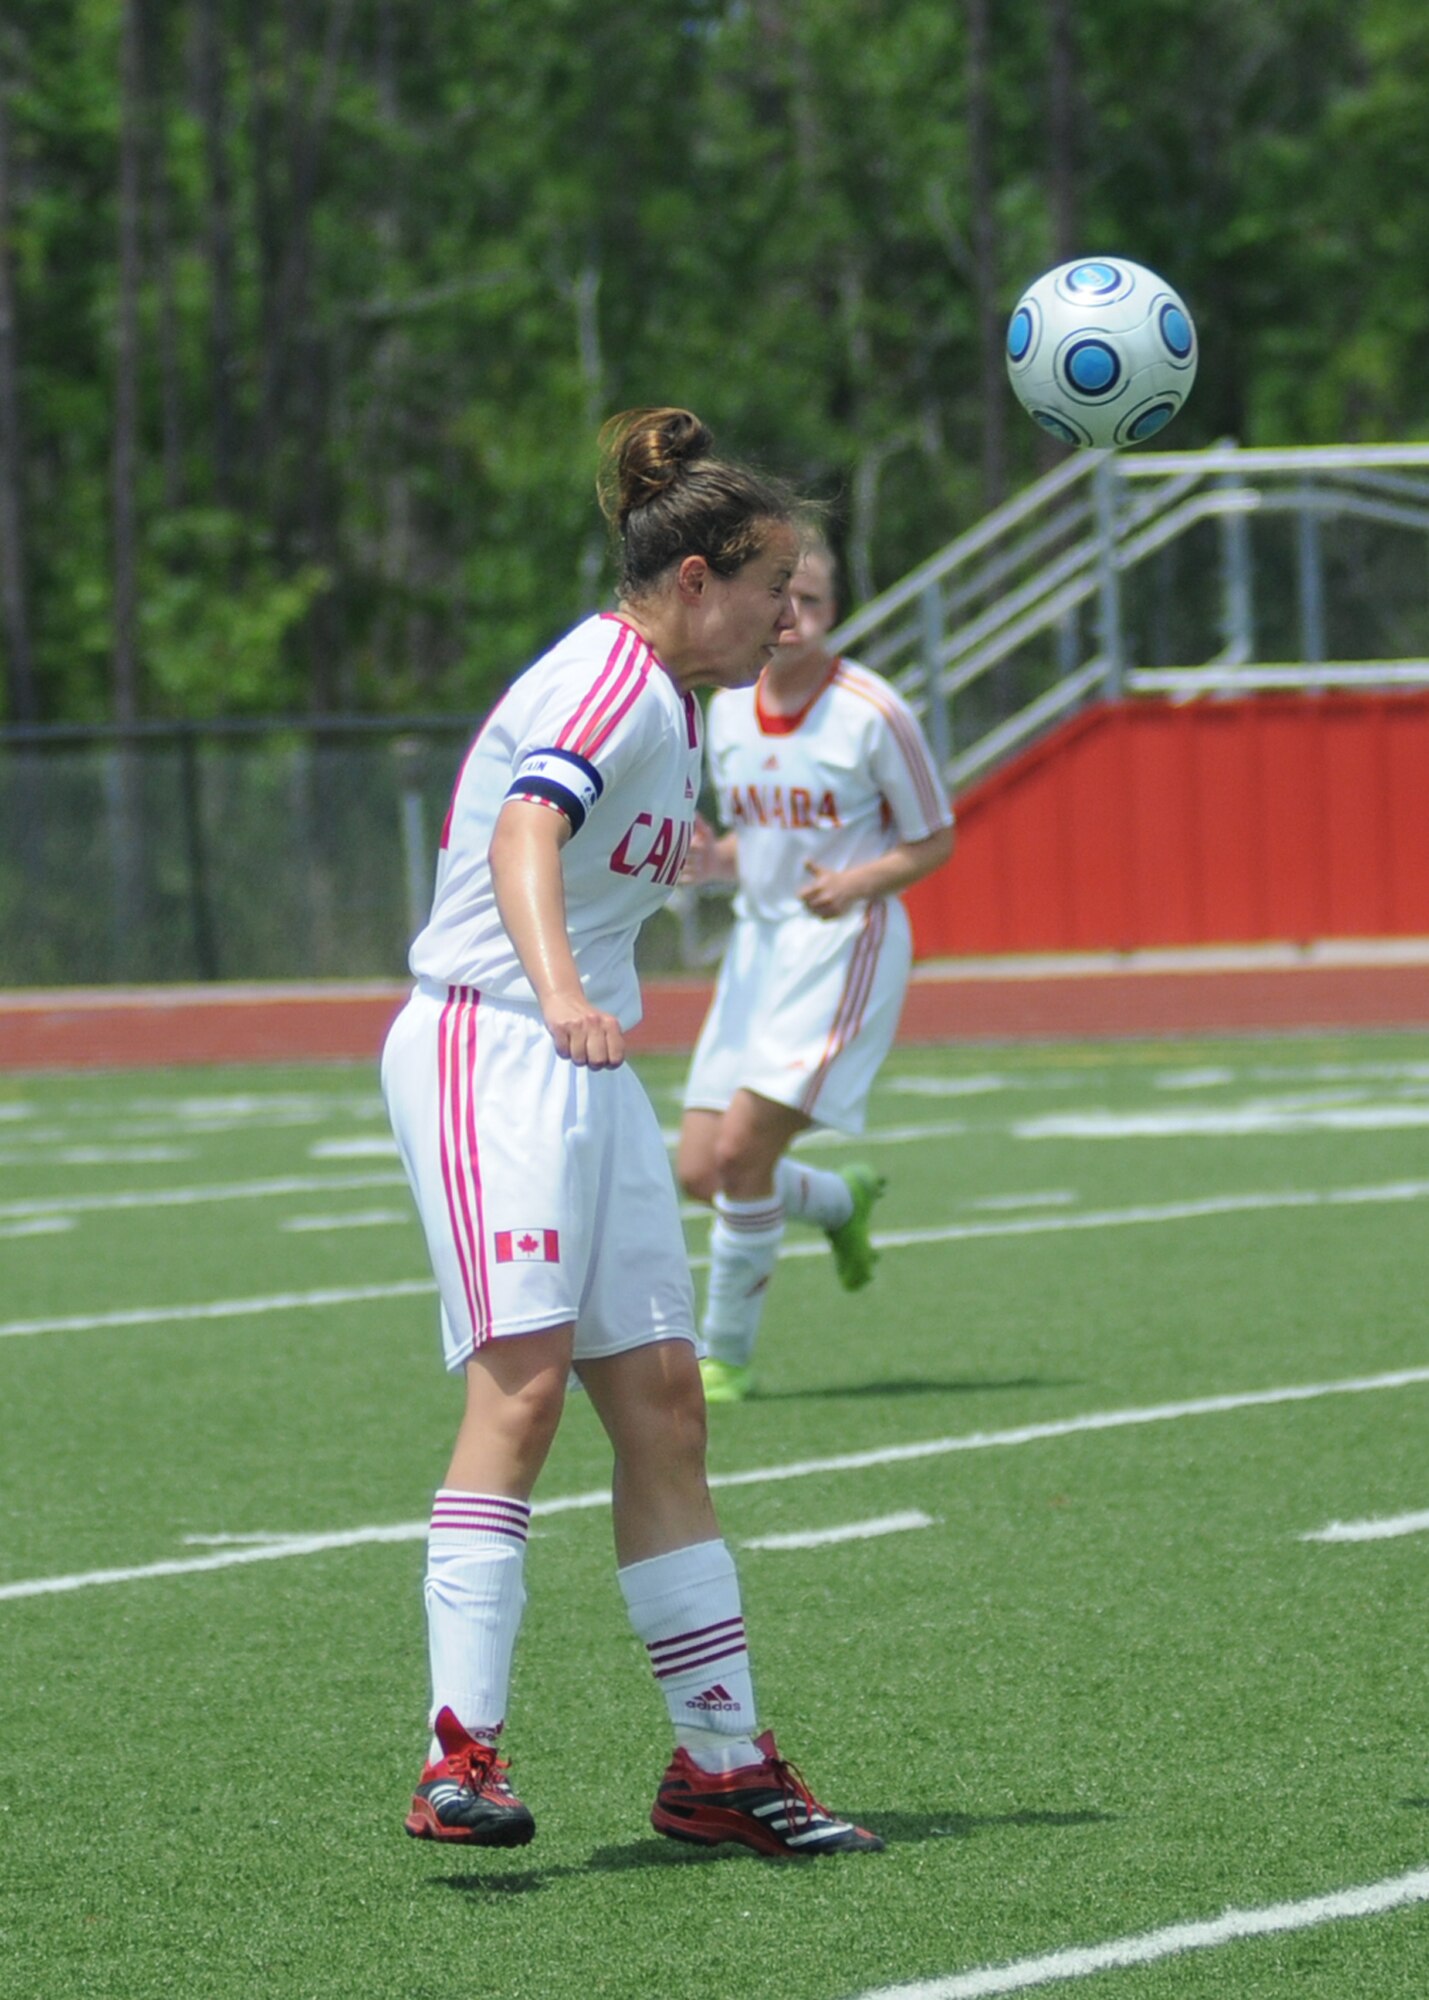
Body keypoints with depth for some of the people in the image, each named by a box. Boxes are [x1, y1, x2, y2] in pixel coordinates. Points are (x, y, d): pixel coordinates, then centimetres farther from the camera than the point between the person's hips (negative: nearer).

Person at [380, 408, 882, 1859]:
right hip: (484, 1046, -10)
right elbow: (527, 835, -33)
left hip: (583, 1074, 10)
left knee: (661, 1404, 7)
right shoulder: (609, 681, -14)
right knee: (523, 1377, -21)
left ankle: (721, 1763, 11)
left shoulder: (668, 699, 17)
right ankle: (462, 1754, -27)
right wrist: (559, 994, -49)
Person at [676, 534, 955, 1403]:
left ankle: (727, 1354, 2)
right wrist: (709, 861, -5)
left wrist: (860, 883, -23)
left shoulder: (874, 714, -13)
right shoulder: (728, 710, 5)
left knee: (741, 1151, -16)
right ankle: (844, 1202, 34)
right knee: (701, 1171, 2)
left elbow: (933, 841, -5)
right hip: (759, 944, 6)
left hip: (845, 947, -6)